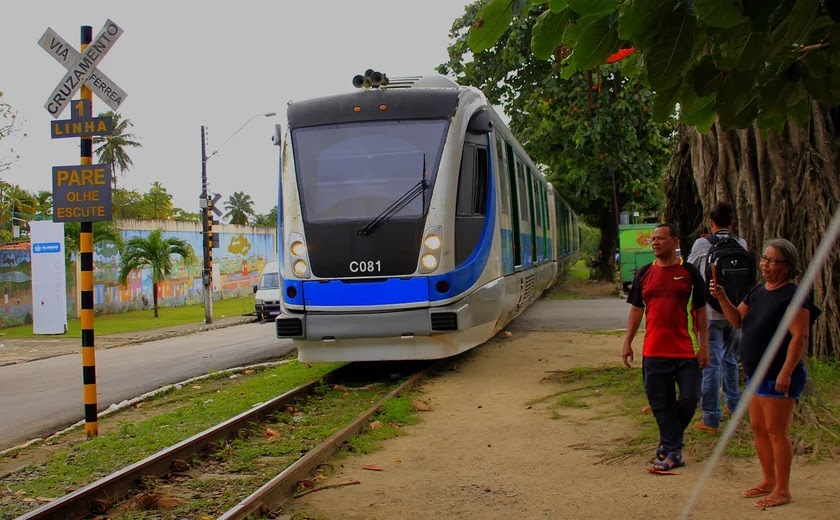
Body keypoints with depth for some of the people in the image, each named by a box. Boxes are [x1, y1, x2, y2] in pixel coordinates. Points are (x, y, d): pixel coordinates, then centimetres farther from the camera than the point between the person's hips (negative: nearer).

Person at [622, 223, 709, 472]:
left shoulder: (689, 272, 0)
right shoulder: (644, 274, 8)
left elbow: (700, 311, 2)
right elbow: (636, 309, 13)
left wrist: (704, 345, -3)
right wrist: (628, 342, 8)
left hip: (686, 350, -2)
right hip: (653, 351, 2)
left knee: (689, 399, -1)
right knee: (660, 403, 3)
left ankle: (668, 443, 21)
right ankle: (673, 451, 14)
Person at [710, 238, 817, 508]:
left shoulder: (791, 295, -16)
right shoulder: (758, 291, 11)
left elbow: (799, 336, -21)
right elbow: (738, 321, 13)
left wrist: (786, 373, -25)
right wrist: (722, 298, -4)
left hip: (778, 376, -9)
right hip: (757, 373, 9)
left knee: (776, 432, -3)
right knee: (758, 428, 15)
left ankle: (782, 490, 6)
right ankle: (768, 481, 28)